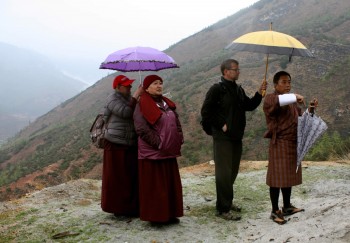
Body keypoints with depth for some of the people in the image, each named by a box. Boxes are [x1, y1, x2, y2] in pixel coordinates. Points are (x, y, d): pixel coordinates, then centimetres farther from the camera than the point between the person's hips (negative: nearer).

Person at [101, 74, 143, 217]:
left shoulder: (129, 98, 13)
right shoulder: (113, 99, -10)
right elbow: (126, 112, -26)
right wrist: (136, 96, -21)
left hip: (131, 145, 8)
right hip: (117, 146, -8)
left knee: (131, 176, 11)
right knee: (117, 177, 1)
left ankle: (130, 207, 21)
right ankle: (117, 208, 12)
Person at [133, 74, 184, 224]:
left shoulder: (167, 103, 15)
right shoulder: (142, 106, -8)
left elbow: (177, 123, 18)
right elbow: (142, 129, -17)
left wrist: (179, 141, 4)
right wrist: (159, 144, -19)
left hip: (170, 152, 7)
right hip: (152, 153, -7)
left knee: (171, 184, 11)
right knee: (154, 185, -1)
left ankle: (170, 214, 23)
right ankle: (155, 216, 10)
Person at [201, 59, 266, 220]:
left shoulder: (238, 90, 13)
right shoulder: (217, 89, -11)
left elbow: (249, 106, 16)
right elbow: (205, 112, -13)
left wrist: (259, 93, 2)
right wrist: (221, 125, -14)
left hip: (237, 137, 8)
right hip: (223, 138, -8)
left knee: (233, 171, 16)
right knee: (224, 173, -5)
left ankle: (227, 201, 30)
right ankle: (223, 209, 3)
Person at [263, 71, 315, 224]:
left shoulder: (292, 101, 18)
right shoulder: (271, 98, -8)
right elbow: (273, 101, -33)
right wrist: (294, 97, -33)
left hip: (293, 143, 8)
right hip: (279, 144, -8)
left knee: (289, 176, 15)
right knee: (278, 178, -3)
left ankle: (287, 207, 26)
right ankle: (275, 211, 6)